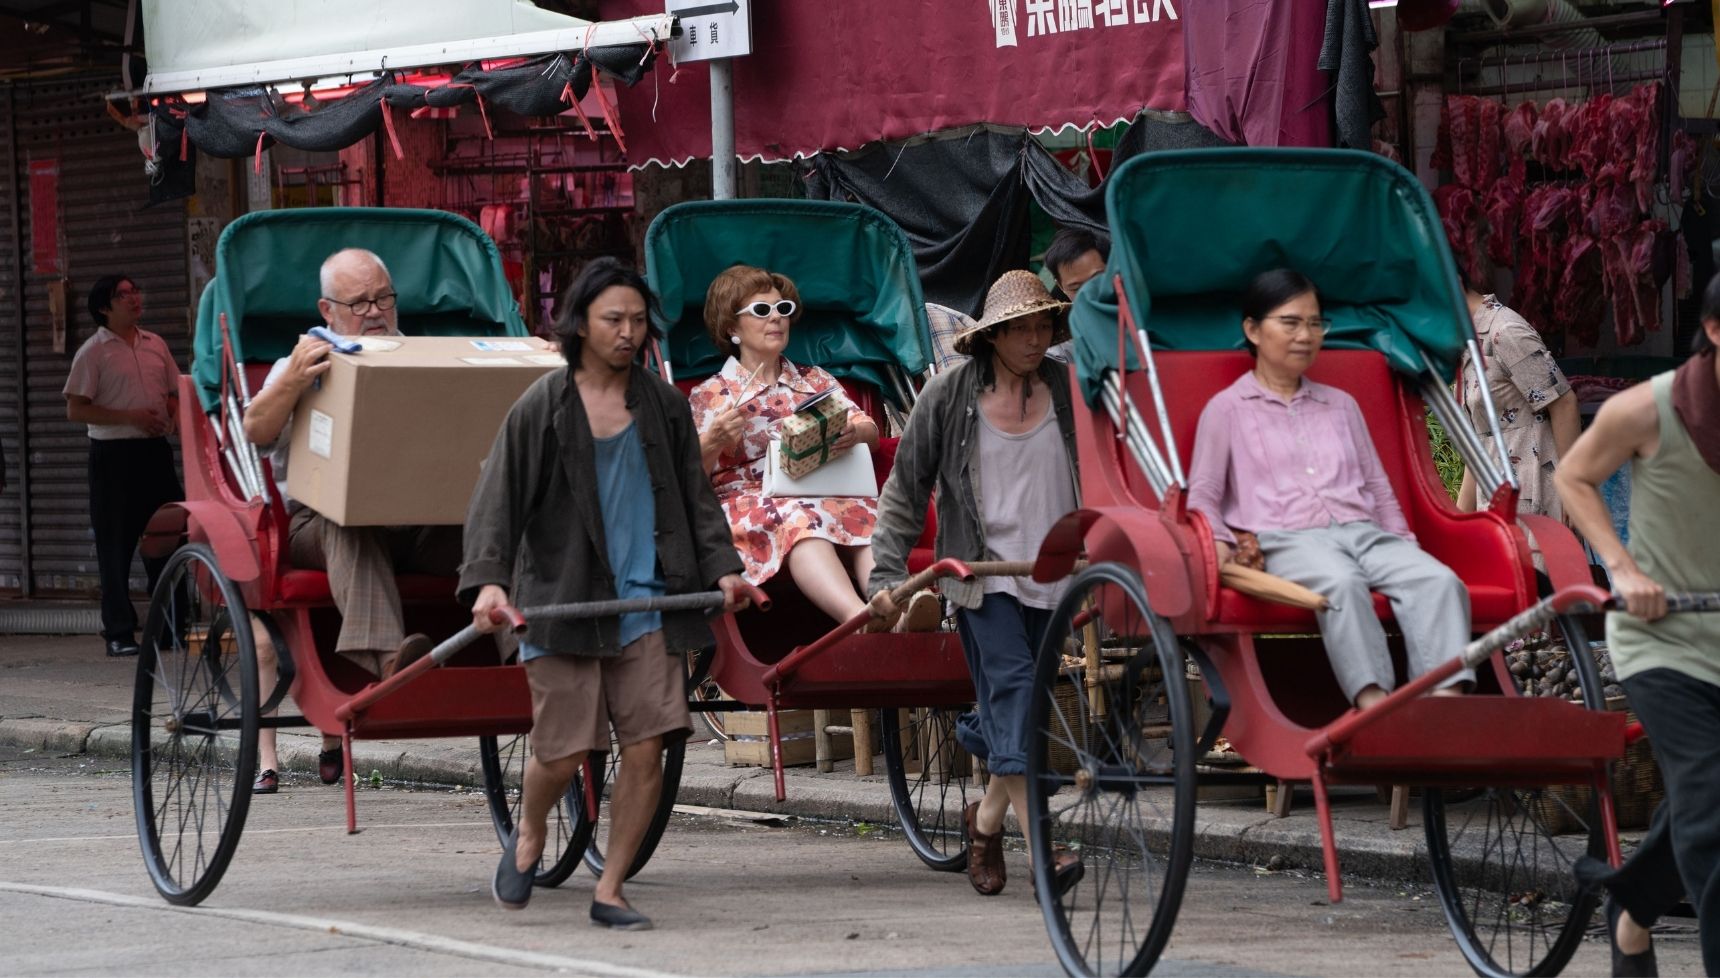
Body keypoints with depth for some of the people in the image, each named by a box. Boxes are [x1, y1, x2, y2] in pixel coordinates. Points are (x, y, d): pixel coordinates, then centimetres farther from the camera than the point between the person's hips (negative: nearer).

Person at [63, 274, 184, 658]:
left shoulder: (155, 345, 12)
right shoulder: (93, 352, -5)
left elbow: (175, 395, 20)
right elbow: (75, 410, -9)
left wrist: (173, 418, -4)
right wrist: (130, 417, -17)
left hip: (155, 450, 5)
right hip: (113, 454, -5)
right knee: (115, 545, -1)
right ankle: (119, 632, 4)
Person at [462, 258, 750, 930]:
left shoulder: (664, 407, 11)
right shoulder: (542, 408, 0)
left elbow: (696, 497, 16)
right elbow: (497, 501, -4)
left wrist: (721, 567, 1)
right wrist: (488, 579, -18)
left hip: (648, 604, 3)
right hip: (562, 606, -3)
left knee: (646, 748, -5)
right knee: (564, 750, -5)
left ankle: (609, 892, 8)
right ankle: (528, 833, 30)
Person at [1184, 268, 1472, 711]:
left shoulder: (1342, 405, 28)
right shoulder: (1226, 409, 15)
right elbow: (1203, 494, 11)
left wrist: (1403, 541, 14)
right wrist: (1217, 543, -9)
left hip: (1364, 533, 5)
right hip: (1286, 539, -4)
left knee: (1439, 581, -28)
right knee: (1340, 583, -40)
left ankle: (1446, 700, -46)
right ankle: (1373, 702, -54)